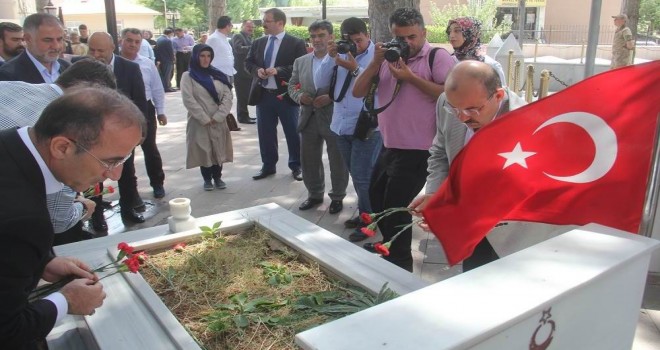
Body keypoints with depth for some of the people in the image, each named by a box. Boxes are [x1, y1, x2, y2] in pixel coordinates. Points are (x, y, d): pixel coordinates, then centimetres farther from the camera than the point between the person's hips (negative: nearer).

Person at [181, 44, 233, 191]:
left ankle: (217, 177, 25)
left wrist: (218, 117, -12)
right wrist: (205, 119, -15)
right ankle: (207, 179, 21)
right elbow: (188, 100, -11)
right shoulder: (188, 76, -2)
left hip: (218, 122, 3)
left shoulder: (218, 75, 9)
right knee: (204, 150, 5)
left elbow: (228, 97, 0)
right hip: (199, 122, -3)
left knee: (218, 149, 8)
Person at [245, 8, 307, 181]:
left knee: (293, 133, 6)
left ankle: (296, 166, 21)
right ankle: (268, 166, 24)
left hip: (286, 95, -4)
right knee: (265, 133, 11)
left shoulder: (296, 43, -6)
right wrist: (257, 70, -9)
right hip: (263, 95, 5)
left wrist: (278, 70, -22)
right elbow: (248, 62, 14)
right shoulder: (257, 43, 10)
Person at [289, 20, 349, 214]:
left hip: (334, 119, -5)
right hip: (309, 119, 5)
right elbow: (292, 86, 14)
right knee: (309, 161, 13)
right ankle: (315, 194, 31)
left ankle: (337, 197, 24)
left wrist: (331, 97, -21)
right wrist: (299, 96, -7)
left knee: (337, 162, 7)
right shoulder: (300, 61, 11)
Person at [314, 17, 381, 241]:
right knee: (357, 176, 18)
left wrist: (355, 69, -24)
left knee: (363, 177, -3)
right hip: (342, 125, 6)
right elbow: (320, 83, 2)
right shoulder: (339, 54, 8)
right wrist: (330, 57, -9)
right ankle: (364, 213, 33)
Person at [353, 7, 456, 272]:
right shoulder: (388, 56, 9)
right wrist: (375, 63, -9)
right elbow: (358, 92, 6)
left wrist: (411, 77, -22)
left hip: (418, 150, -8)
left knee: (395, 207, -3)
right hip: (389, 147, 8)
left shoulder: (437, 56, -9)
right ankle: (389, 247, 46)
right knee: (376, 199, 23)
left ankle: (399, 264, 18)